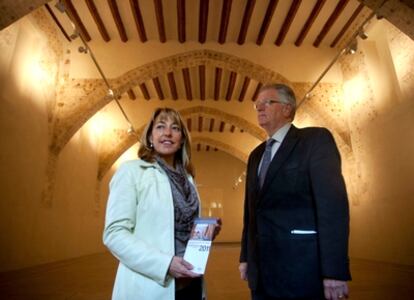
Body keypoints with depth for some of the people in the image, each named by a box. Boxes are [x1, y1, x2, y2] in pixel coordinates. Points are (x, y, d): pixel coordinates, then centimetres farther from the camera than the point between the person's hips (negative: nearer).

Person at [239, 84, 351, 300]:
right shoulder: (256, 155, 14)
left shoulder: (316, 139, -6)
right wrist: (246, 257, 14)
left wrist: (335, 271, -20)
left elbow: (333, 204, -16)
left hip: (303, 270, -6)